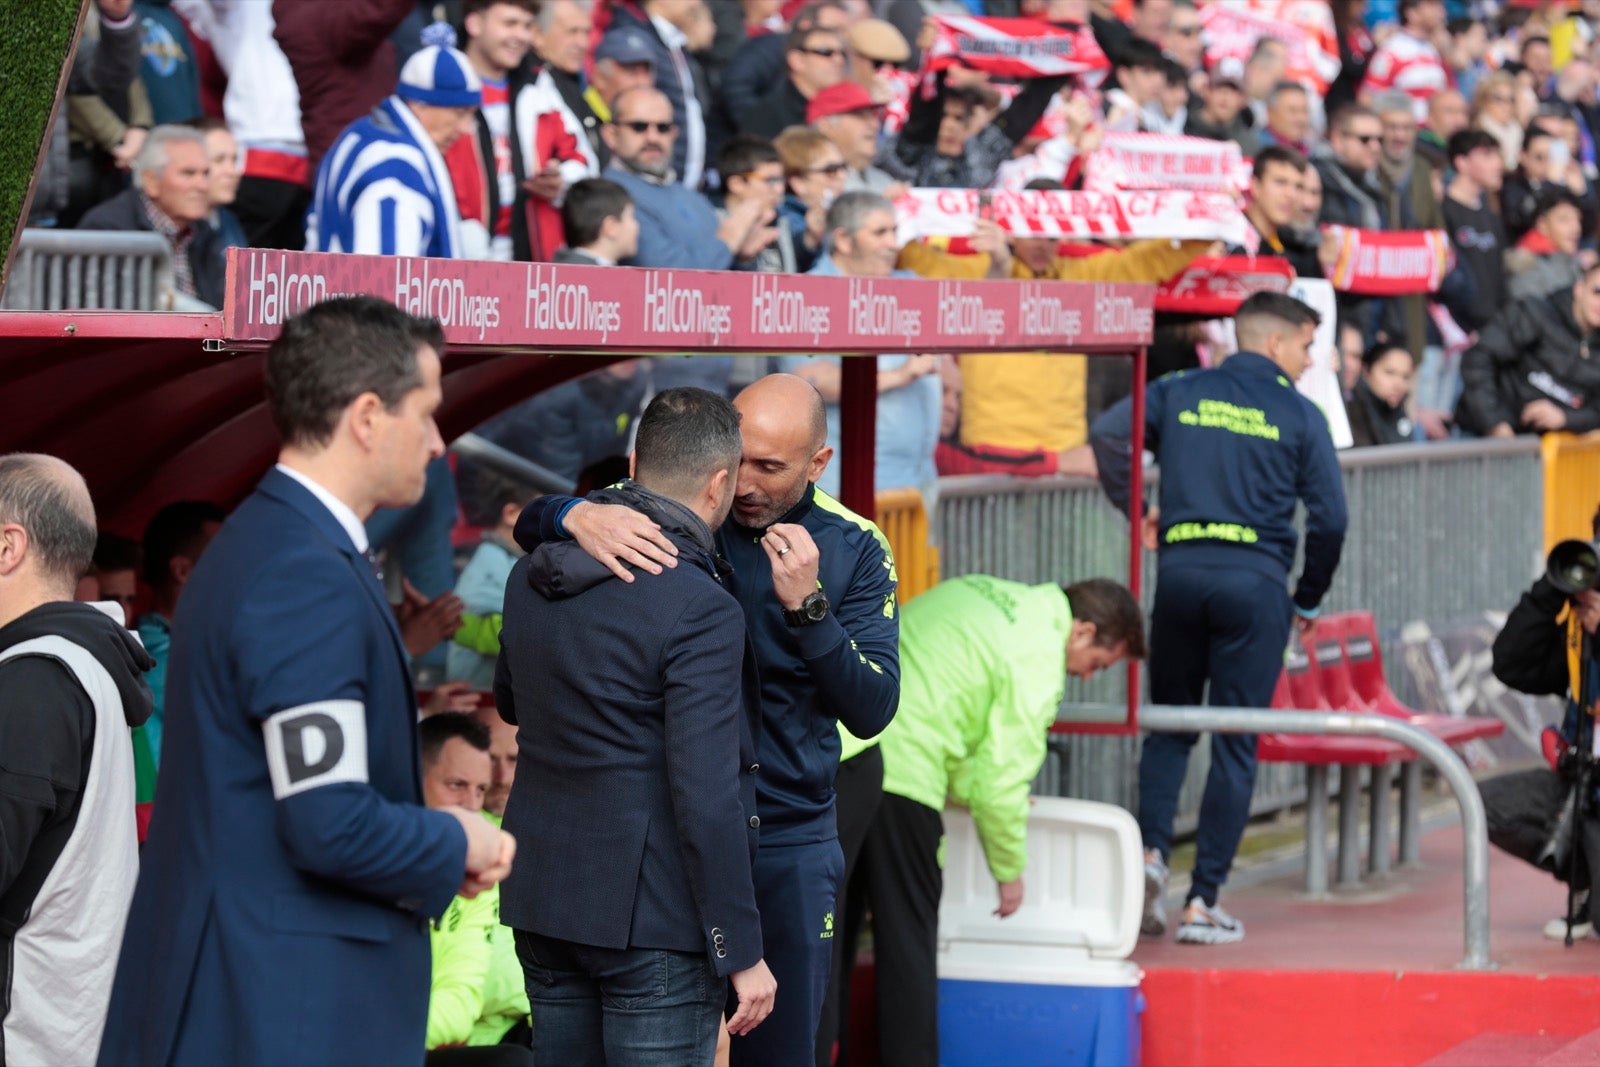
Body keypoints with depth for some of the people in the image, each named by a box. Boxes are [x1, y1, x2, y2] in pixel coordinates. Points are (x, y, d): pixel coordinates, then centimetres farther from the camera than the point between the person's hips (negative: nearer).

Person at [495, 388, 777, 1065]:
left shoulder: (531, 578, 6)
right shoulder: (700, 610, -17)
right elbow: (706, 798, -20)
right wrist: (741, 953, -15)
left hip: (542, 904, 8)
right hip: (651, 920, -7)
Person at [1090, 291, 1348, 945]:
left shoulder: (1179, 393, 11)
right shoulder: (1298, 415, 4)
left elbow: (1107, 434, -3)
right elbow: (1329, 517, 0)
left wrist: (1136, 510, 9)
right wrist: (1309, 599, 13)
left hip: (1180, 569, 3)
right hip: (1255, 578, -3)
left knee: (1168, 725, 16)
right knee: (1235, 744, 3)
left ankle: (1151, 848, -7)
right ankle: (1204, 902, 1)